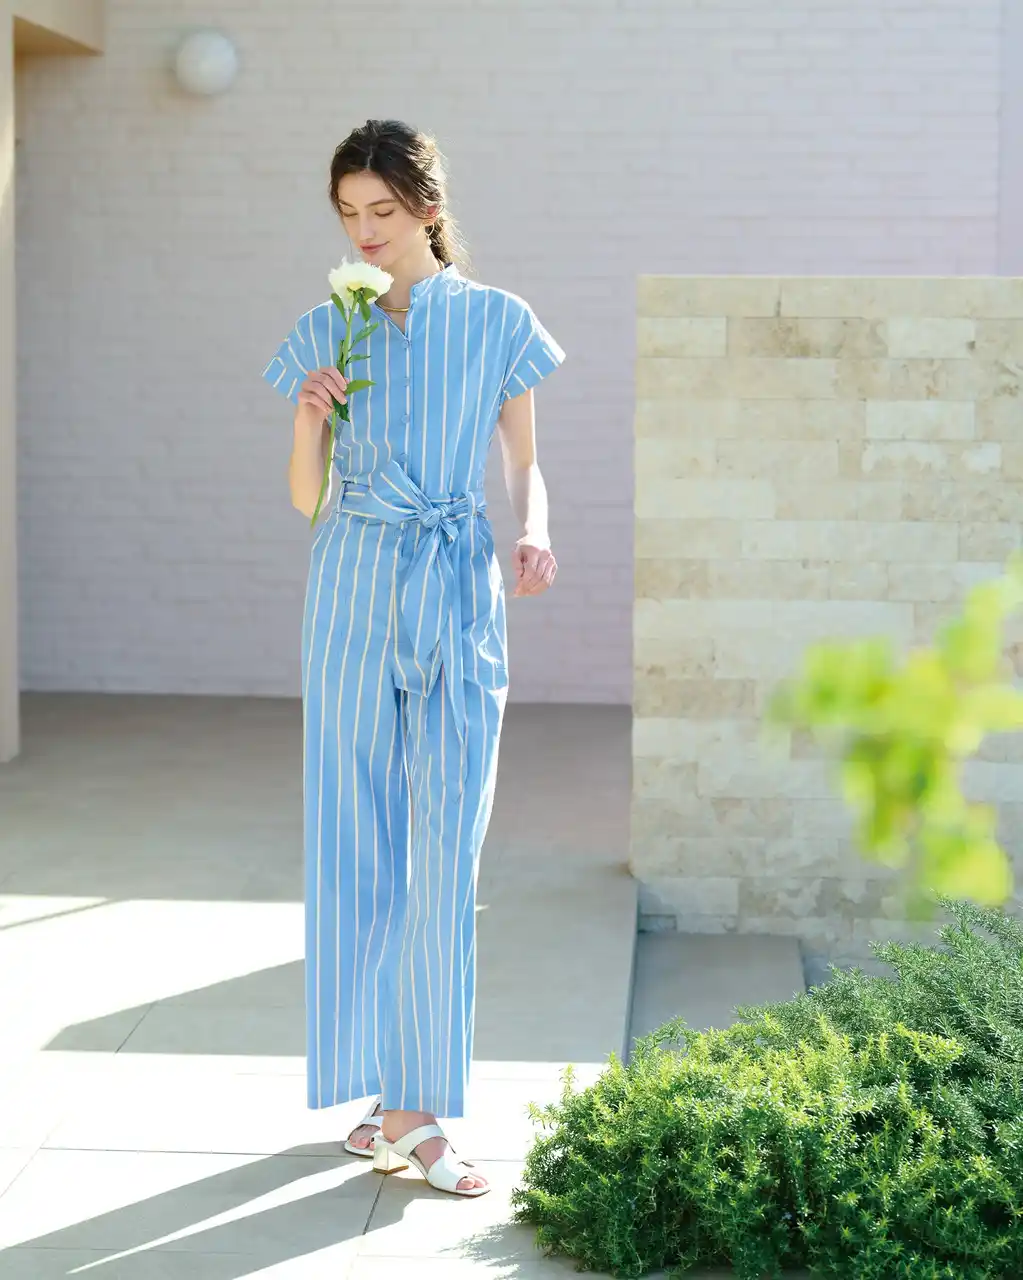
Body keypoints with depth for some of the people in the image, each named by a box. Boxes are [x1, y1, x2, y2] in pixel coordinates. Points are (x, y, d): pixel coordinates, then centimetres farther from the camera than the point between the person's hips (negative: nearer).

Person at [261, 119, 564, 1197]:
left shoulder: (496, 322, 6)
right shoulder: (326, 332, 9)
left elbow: (523, 464, 11)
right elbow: (305, 496, 10)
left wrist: (533, 534, -9)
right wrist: (310, 421, -9)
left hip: (459, 594, -1)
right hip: (354, 591, 2)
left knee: (446, 851, -7)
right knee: (356, 844, 2)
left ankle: (419, 1108, -1)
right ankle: (392, 1097, 13)